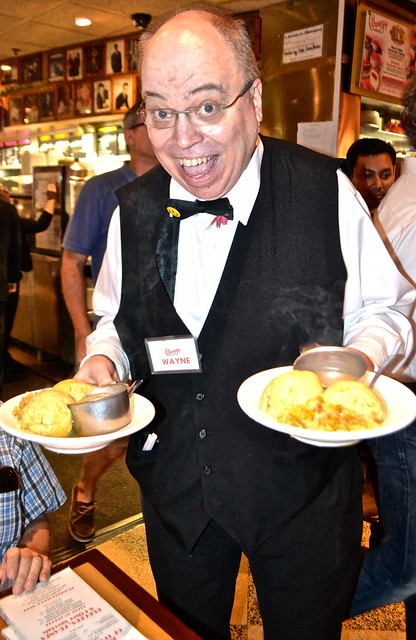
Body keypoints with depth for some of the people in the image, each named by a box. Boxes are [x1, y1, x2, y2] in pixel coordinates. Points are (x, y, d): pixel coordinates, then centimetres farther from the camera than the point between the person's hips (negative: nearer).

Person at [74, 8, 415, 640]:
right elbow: (116, 320, 9)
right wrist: (102, 359, -11)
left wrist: (360, 356, -24)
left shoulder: (325, 191, -14)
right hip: (174, 490, 3)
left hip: (304, 492, -2)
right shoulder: (134, 210, -5)